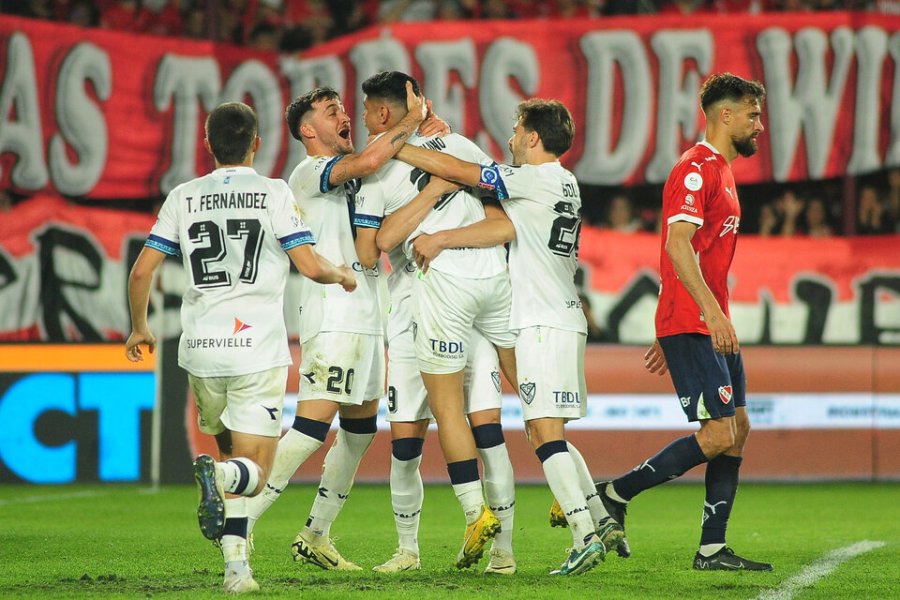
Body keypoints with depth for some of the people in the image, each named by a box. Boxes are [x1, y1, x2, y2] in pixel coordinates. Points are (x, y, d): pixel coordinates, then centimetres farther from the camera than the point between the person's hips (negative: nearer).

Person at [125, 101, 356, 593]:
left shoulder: (183, 198, 8)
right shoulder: (274, 194, -1)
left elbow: (141, 271, 7)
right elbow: (310, 266, -7)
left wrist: (139, 327, 23)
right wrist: (343, 275, 15)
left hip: (201, 349, 3)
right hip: (258, 349, -3)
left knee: (231, 450, 20)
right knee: (253, 469, 0)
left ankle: (236, 566, 6)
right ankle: (220, 476, -36)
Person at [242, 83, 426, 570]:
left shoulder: (350, 179, 19)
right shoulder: (308, 173, -8)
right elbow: (368, 160, -25)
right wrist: (412, 119, -13)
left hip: (366, 318, 10)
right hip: (330, 315, -9)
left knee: (360, 429, 12)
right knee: (313, 427, -17)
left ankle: (315, 536, 20)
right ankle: (240, 519, -16)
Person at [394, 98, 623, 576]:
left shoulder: (538, 179, -10)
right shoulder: (564, 184, 15)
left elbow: (453, 170, -8)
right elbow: (507, 227, 7)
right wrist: (441, 239, 0)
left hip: (545, 322, -9)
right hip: (562, 320, 9)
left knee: (545, 430, -12)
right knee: (543, 432, 14)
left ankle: (585, 536, -19)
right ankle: (601, 522, 12)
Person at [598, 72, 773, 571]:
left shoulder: (719, 171, 21)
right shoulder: (696, 169, -11)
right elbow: (677, 245, -22)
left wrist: (670, 337, 24)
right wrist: (712, 313, -30)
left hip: (710, 325, 10)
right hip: (691, 324, -10)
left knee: (738, 429, 7)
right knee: (719, 434, -13)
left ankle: (713, 549, 10)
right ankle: (613, 495, -3)